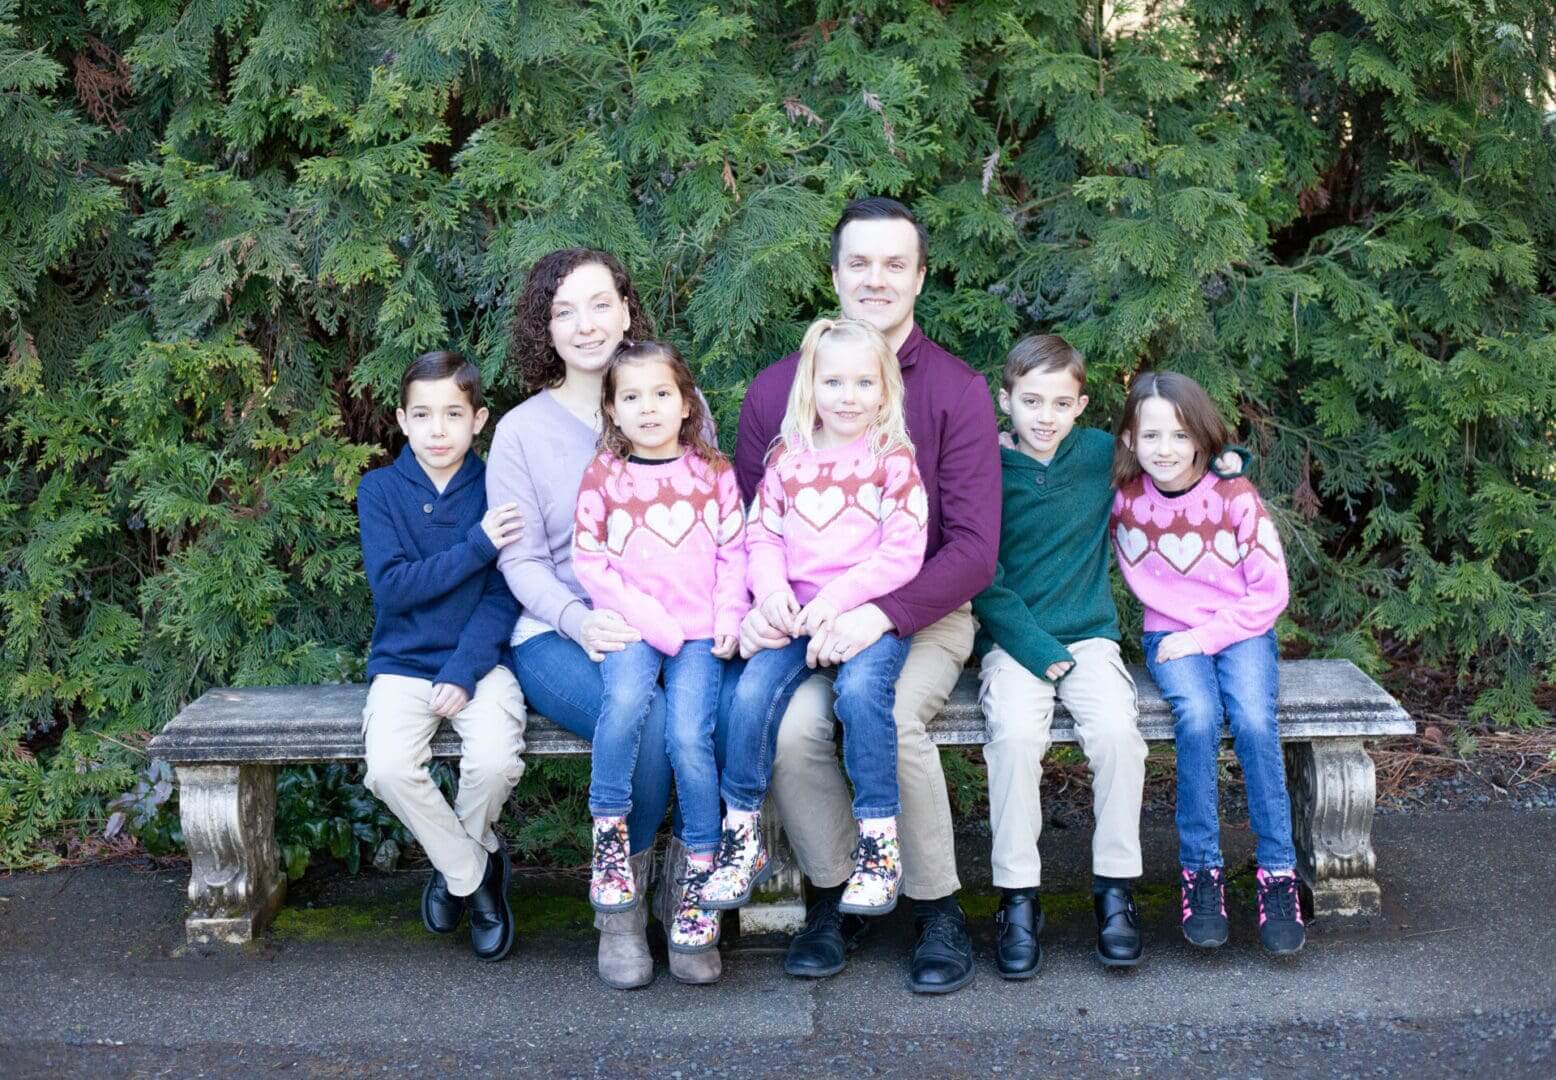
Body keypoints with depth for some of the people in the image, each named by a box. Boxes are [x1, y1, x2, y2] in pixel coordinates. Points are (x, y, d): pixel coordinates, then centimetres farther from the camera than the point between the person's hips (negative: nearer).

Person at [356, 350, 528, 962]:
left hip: (478, 660, -1)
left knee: (496, 759, -28)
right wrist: (475, 546, -17)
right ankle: (477, 874, 0)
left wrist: (463, 672, -16)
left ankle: (454, 862, 6)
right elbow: (390, 588, -10)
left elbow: (503, 596, -4)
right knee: (389, 768, -26)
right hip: (403, 664, 1)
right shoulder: (381, 489, 1)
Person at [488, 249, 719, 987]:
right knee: (645, 719, -34)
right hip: (560, 633, -1)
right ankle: (621, 908, -9)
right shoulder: (521, 429, 8)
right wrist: (579, 621, -18)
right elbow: (521, 560, 3)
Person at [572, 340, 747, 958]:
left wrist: (729, 618, -5)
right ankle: (609, 833, -15)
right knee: (626, 698, -33)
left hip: (701, 631, 1)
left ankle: (701, 868, -2)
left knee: (689, 734, -20)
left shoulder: (713, 472, 9)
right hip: (632, 627, -1)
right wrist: (651, 621, -10)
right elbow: (589, 561, -1)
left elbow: (735, 552, 9)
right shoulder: (603, 476, 4)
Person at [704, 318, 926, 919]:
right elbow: (761, 535, 11)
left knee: (861, 690, -32)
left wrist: (839, 598, -15)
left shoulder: (893, 460, 2)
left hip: (870, 611, -3)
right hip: (795, 614, 3)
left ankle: (878, 844, -19)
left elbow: (903, 553, -6)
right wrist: (771, 589, -9)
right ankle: (742, 838, -5)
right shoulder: (788, 458, 13)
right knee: (752, 694, -21)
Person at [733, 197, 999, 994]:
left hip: (921, 615, -2)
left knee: (890, 719, -32)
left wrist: (884, 613, -23)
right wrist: (753, 606, -12)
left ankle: (937, 908, -8)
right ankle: (831, 899, -3)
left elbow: (974, 546, -8)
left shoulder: (957, 391, 0)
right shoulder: (776, 388, 8)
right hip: (805, 612, 2)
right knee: (789, 726, -28)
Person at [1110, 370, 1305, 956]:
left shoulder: (1235, 496, -9)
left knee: (1254, 720, -28)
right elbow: (1142, 586, 12)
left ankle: (1277, 871, -16)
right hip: (1170, 637, 1)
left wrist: (1206, 635, -14)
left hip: (1241, 631, -1)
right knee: (1197, 717, -29)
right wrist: (1181, 633, -4)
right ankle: (1200, 870, -19)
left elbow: (1270, 592, -7)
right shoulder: (1125, 501, -4)